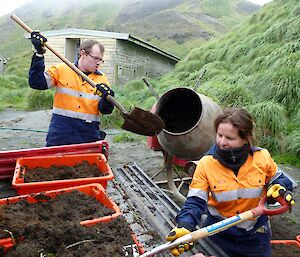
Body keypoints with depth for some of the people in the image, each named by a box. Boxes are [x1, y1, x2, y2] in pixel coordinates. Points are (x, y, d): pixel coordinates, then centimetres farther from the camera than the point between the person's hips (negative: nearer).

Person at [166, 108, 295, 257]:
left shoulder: (262, 157, -14)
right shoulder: (205, 164, -19)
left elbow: (277, 179, 5)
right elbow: (195, 202, -19)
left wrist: (279, 187, -17)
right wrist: (184, 227, -35)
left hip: (255, 233, 2)